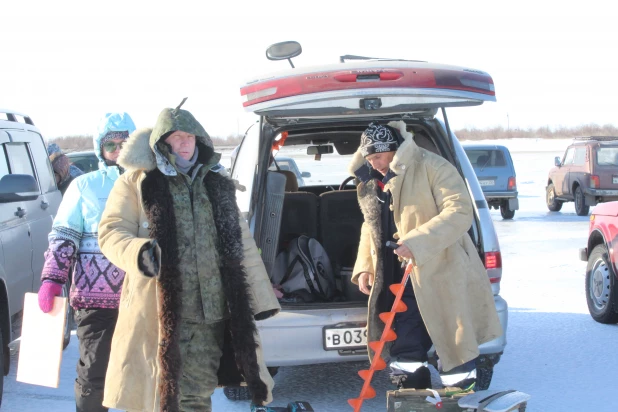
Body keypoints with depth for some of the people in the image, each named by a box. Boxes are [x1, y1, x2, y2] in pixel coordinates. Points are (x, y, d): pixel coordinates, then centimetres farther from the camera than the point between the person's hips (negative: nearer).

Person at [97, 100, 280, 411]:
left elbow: (241, 243, 19)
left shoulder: (216, 183, 16)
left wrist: (261, 300, 15)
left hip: (214, 313, 4)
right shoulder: (139, 182, 2)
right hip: (162, 313, -4)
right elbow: (111, 232, -1)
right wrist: (139, 252, -23)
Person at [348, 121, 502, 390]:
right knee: (404, 358, 11)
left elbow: (459, 212, -22)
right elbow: (371, 227, 23)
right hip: (401, 281, 7)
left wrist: (416, 243, -29)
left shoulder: (431, 167, -14)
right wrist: (364, 266, 10)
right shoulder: (369, 183, 11)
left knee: (454, 353, 0)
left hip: (443, 276, -7)